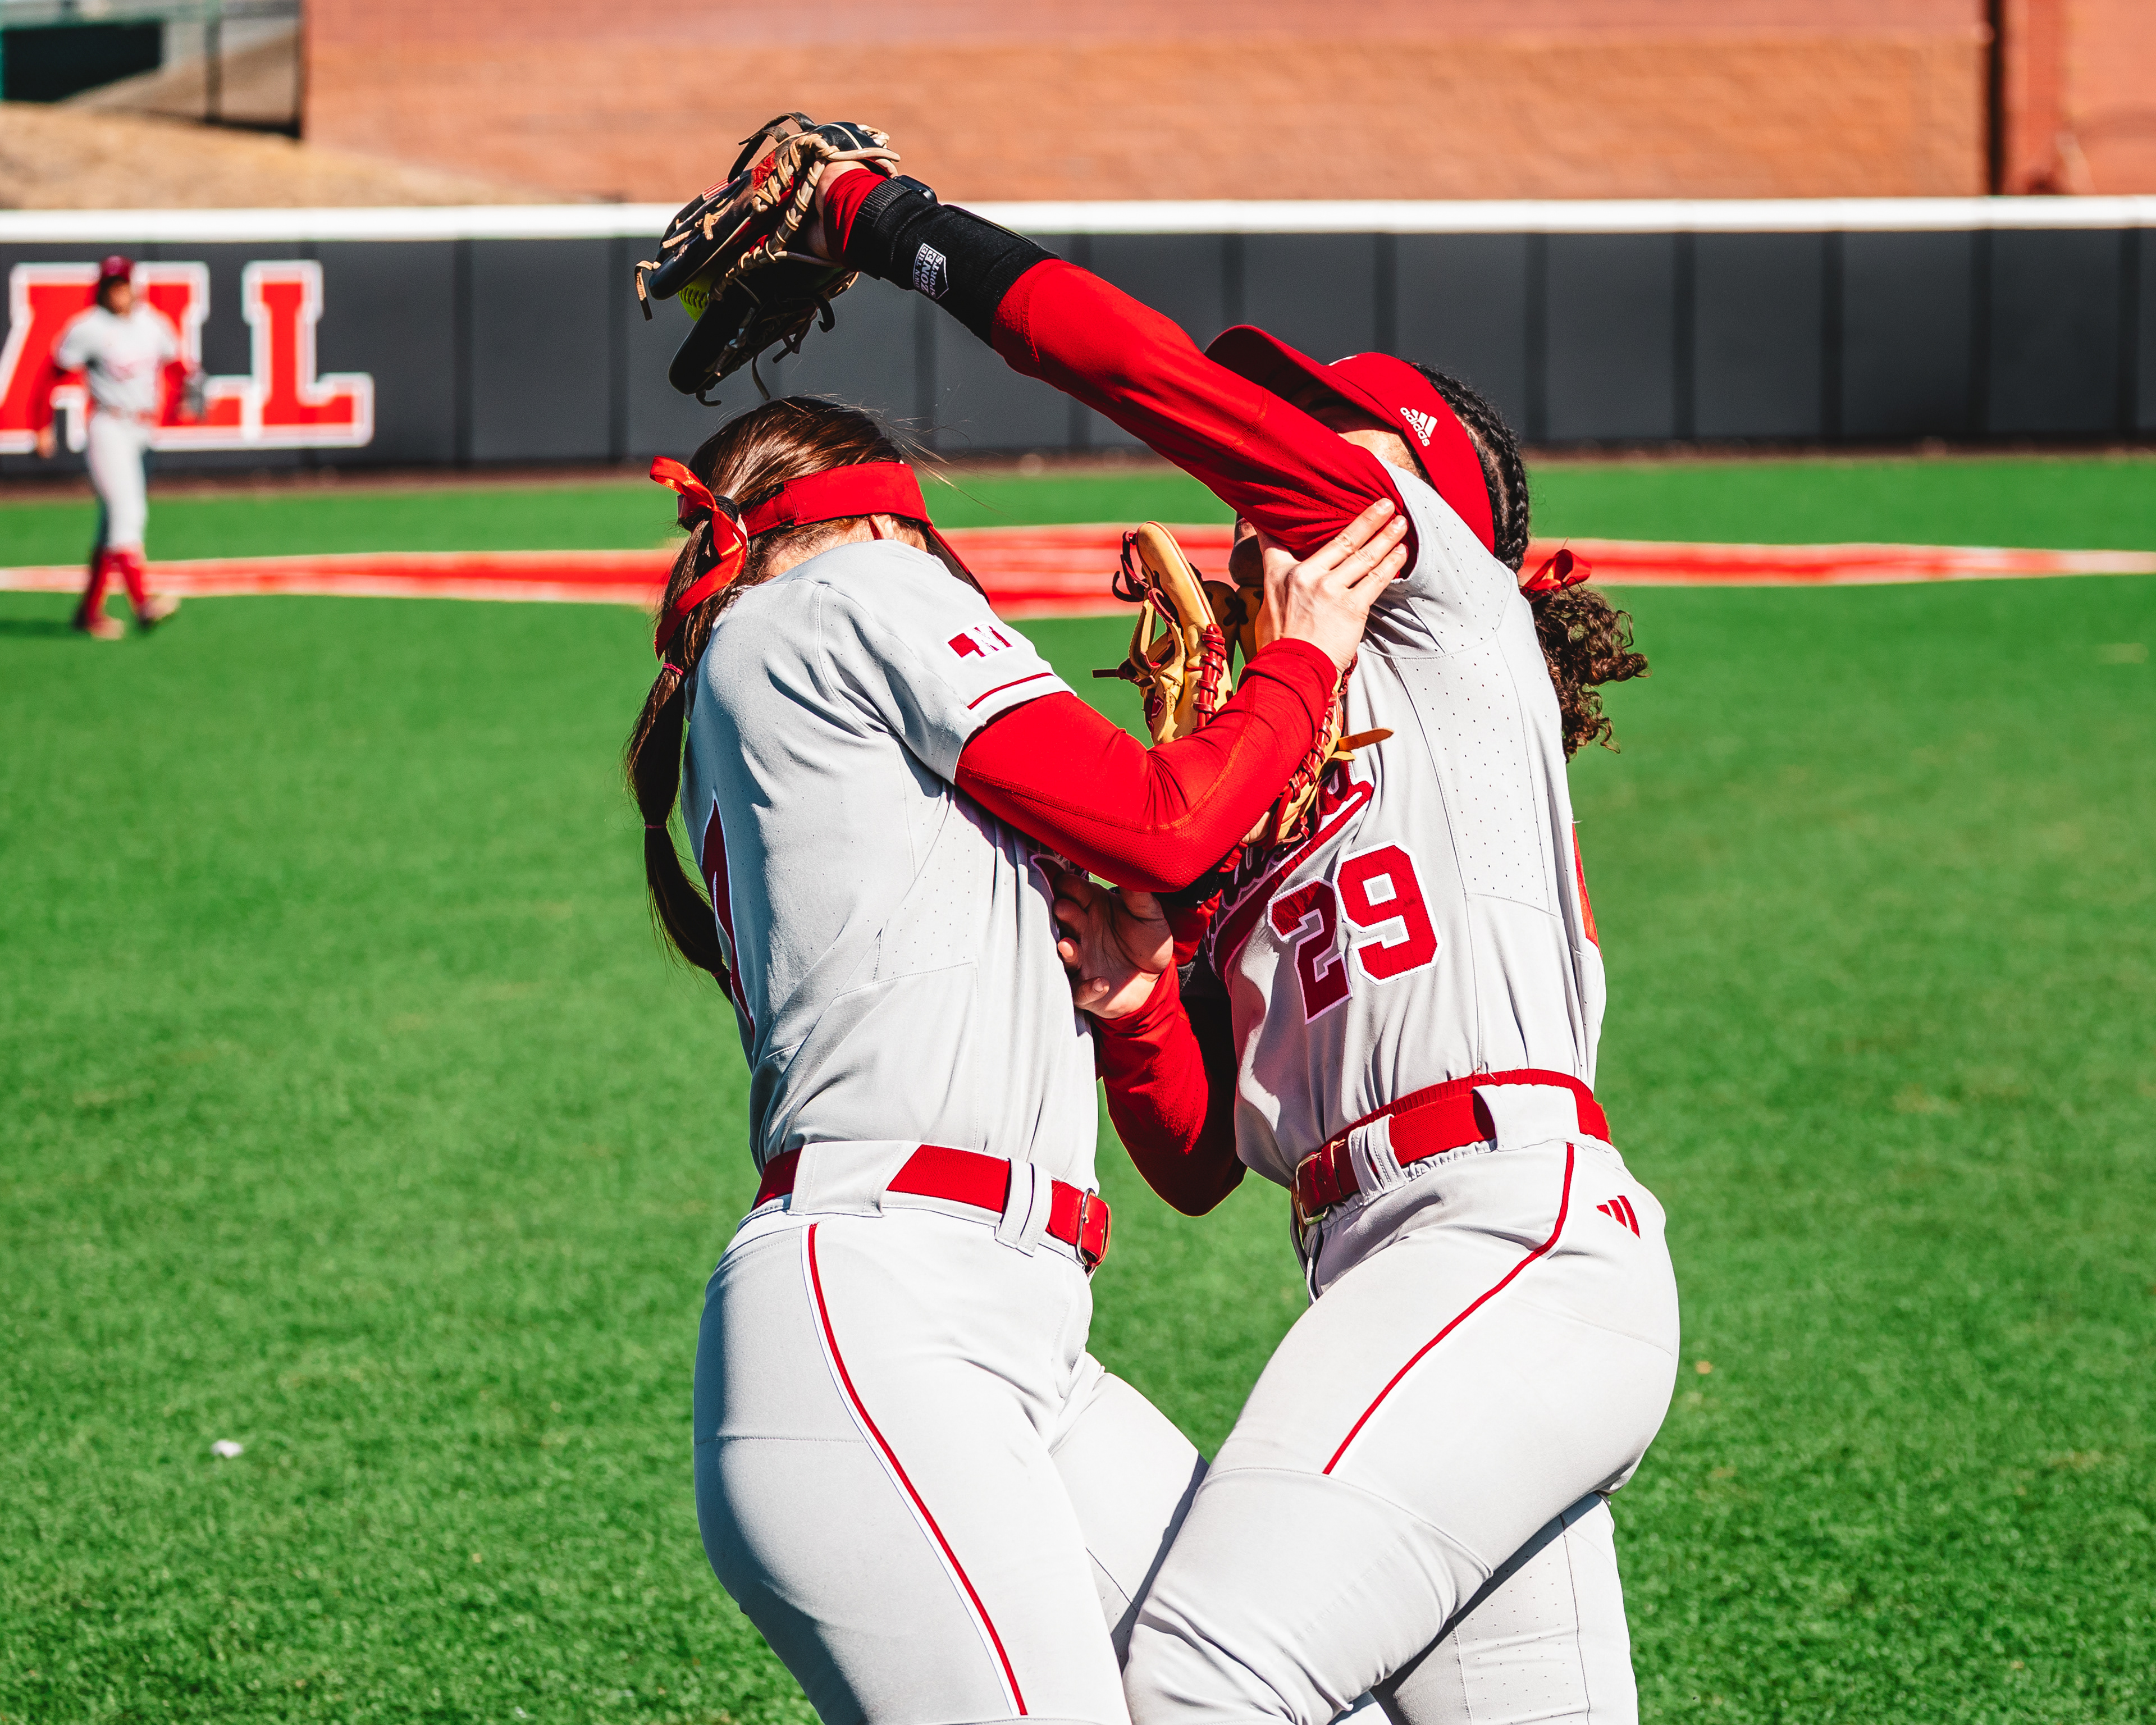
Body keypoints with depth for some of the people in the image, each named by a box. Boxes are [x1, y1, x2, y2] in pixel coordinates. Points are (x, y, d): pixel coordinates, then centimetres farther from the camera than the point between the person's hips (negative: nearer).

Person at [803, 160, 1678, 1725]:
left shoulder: (1456, 619, 9)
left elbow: (1166, 381, -2)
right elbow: (1200, 1162, 21)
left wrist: (897, 226, 2)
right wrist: (1134, 1001, 2)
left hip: (1520, 1240, -9)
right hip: (1385, 1285, 9)